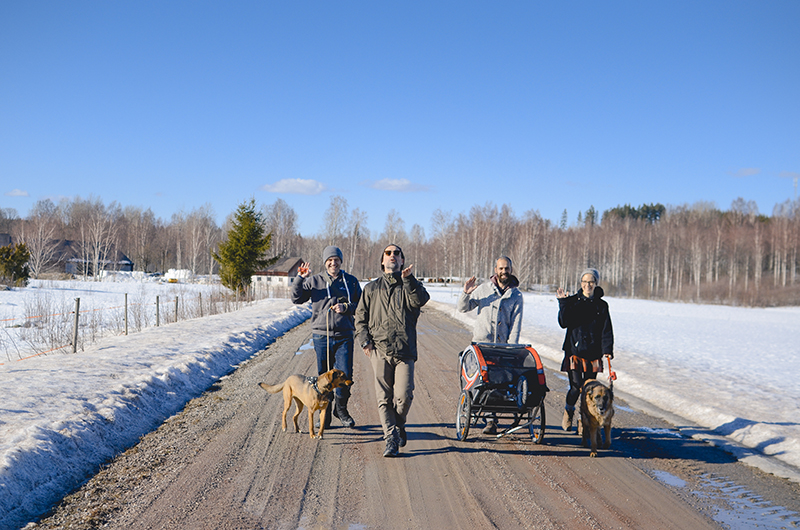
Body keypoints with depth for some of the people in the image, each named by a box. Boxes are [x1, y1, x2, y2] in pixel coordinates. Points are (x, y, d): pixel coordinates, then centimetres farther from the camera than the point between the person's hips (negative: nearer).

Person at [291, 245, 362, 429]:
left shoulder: (351, 281, 7)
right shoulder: (314, 281, 6)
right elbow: (297, 298, -1)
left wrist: (346, 307, -9)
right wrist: (300, 278, -13)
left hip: (344, 336, 0)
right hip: (321, 336, 0)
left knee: (345, 376, -4)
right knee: (324, 377, 5)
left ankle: (340, 408, 20)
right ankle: (324, 414, 18)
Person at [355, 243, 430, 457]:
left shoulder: (410, 285, 14)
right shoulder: (372, 288, 19)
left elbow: (421, 300, -9)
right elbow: (360, 317, 17)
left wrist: (408, 279, -21)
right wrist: (364, 341, 3)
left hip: (404, 351, -1)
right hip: (379, 350, 1)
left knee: (404, 396, -9)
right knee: (384, 398, -2)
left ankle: (399, 425, 18)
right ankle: (391, 438, 6)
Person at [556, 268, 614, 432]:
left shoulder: (602, 305, 9)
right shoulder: (573, 301, 4)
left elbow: (606, 330, 8)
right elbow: (564, 323, -6)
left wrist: (607, 349, -4)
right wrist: (563, 303, -15)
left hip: (593, 353, 2)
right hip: (574, 351, -2)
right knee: (576, 387, -9)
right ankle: (568, 413, 18)